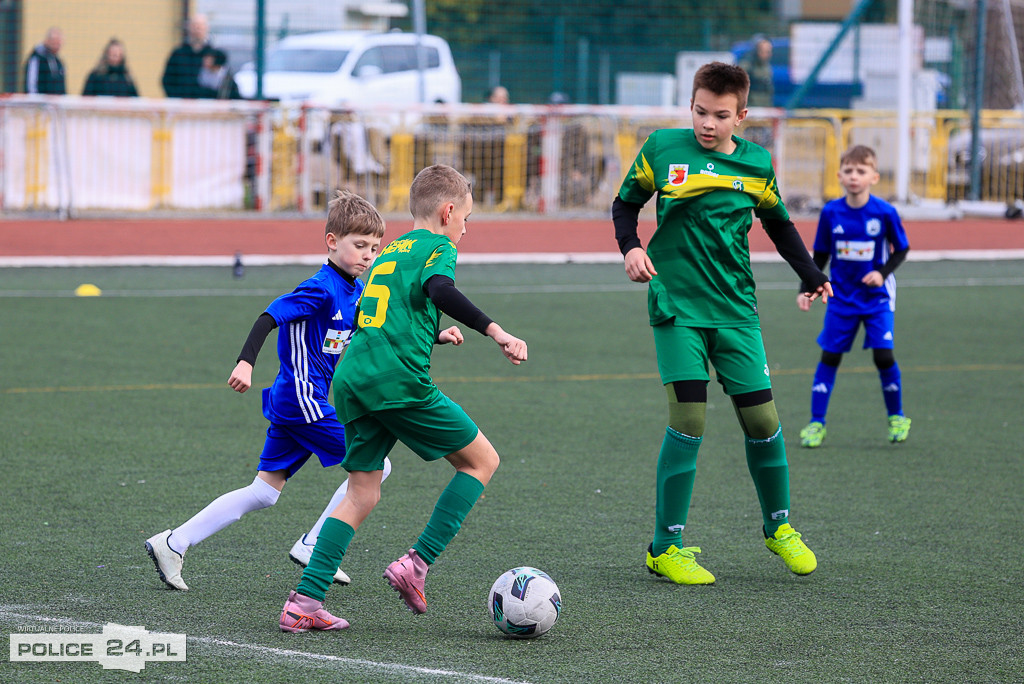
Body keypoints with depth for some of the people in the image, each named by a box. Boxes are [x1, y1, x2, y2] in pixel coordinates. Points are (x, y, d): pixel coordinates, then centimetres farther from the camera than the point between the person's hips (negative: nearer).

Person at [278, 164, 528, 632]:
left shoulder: (388, 255, 27)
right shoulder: (437, 246, 2)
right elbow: (439, 288, -20)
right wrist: (494, 331, -26)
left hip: (352, 382, 8)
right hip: (400, 381, -8)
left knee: (362, 494, 11)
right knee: (482, 461, 8)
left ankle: (304, 602, -2)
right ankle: (417, 564, -1)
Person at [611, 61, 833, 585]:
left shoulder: (756, 164, 4)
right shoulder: (662, 149, -1)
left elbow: (776, 222, 20)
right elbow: (626, 203, 10)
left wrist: (811, 275, 17)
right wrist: (630, 246, -7)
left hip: (735, 307, 3)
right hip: (677, 305, -3)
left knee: (761, 418, 0)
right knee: (688, 419, -13)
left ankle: (778, 527, 24)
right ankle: (665, 547, -2)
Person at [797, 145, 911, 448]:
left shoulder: (884, 212, -11)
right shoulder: (831, 212, -5)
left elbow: (901, 250, 1)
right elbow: (820, 256, 6)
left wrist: (882, 273, -16)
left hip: (876, 297, -2)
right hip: (841, 297, 2)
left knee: (884, 355, -9)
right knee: (829, 357, 0)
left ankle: (897, 417, 12)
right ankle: (816, 423, 8)